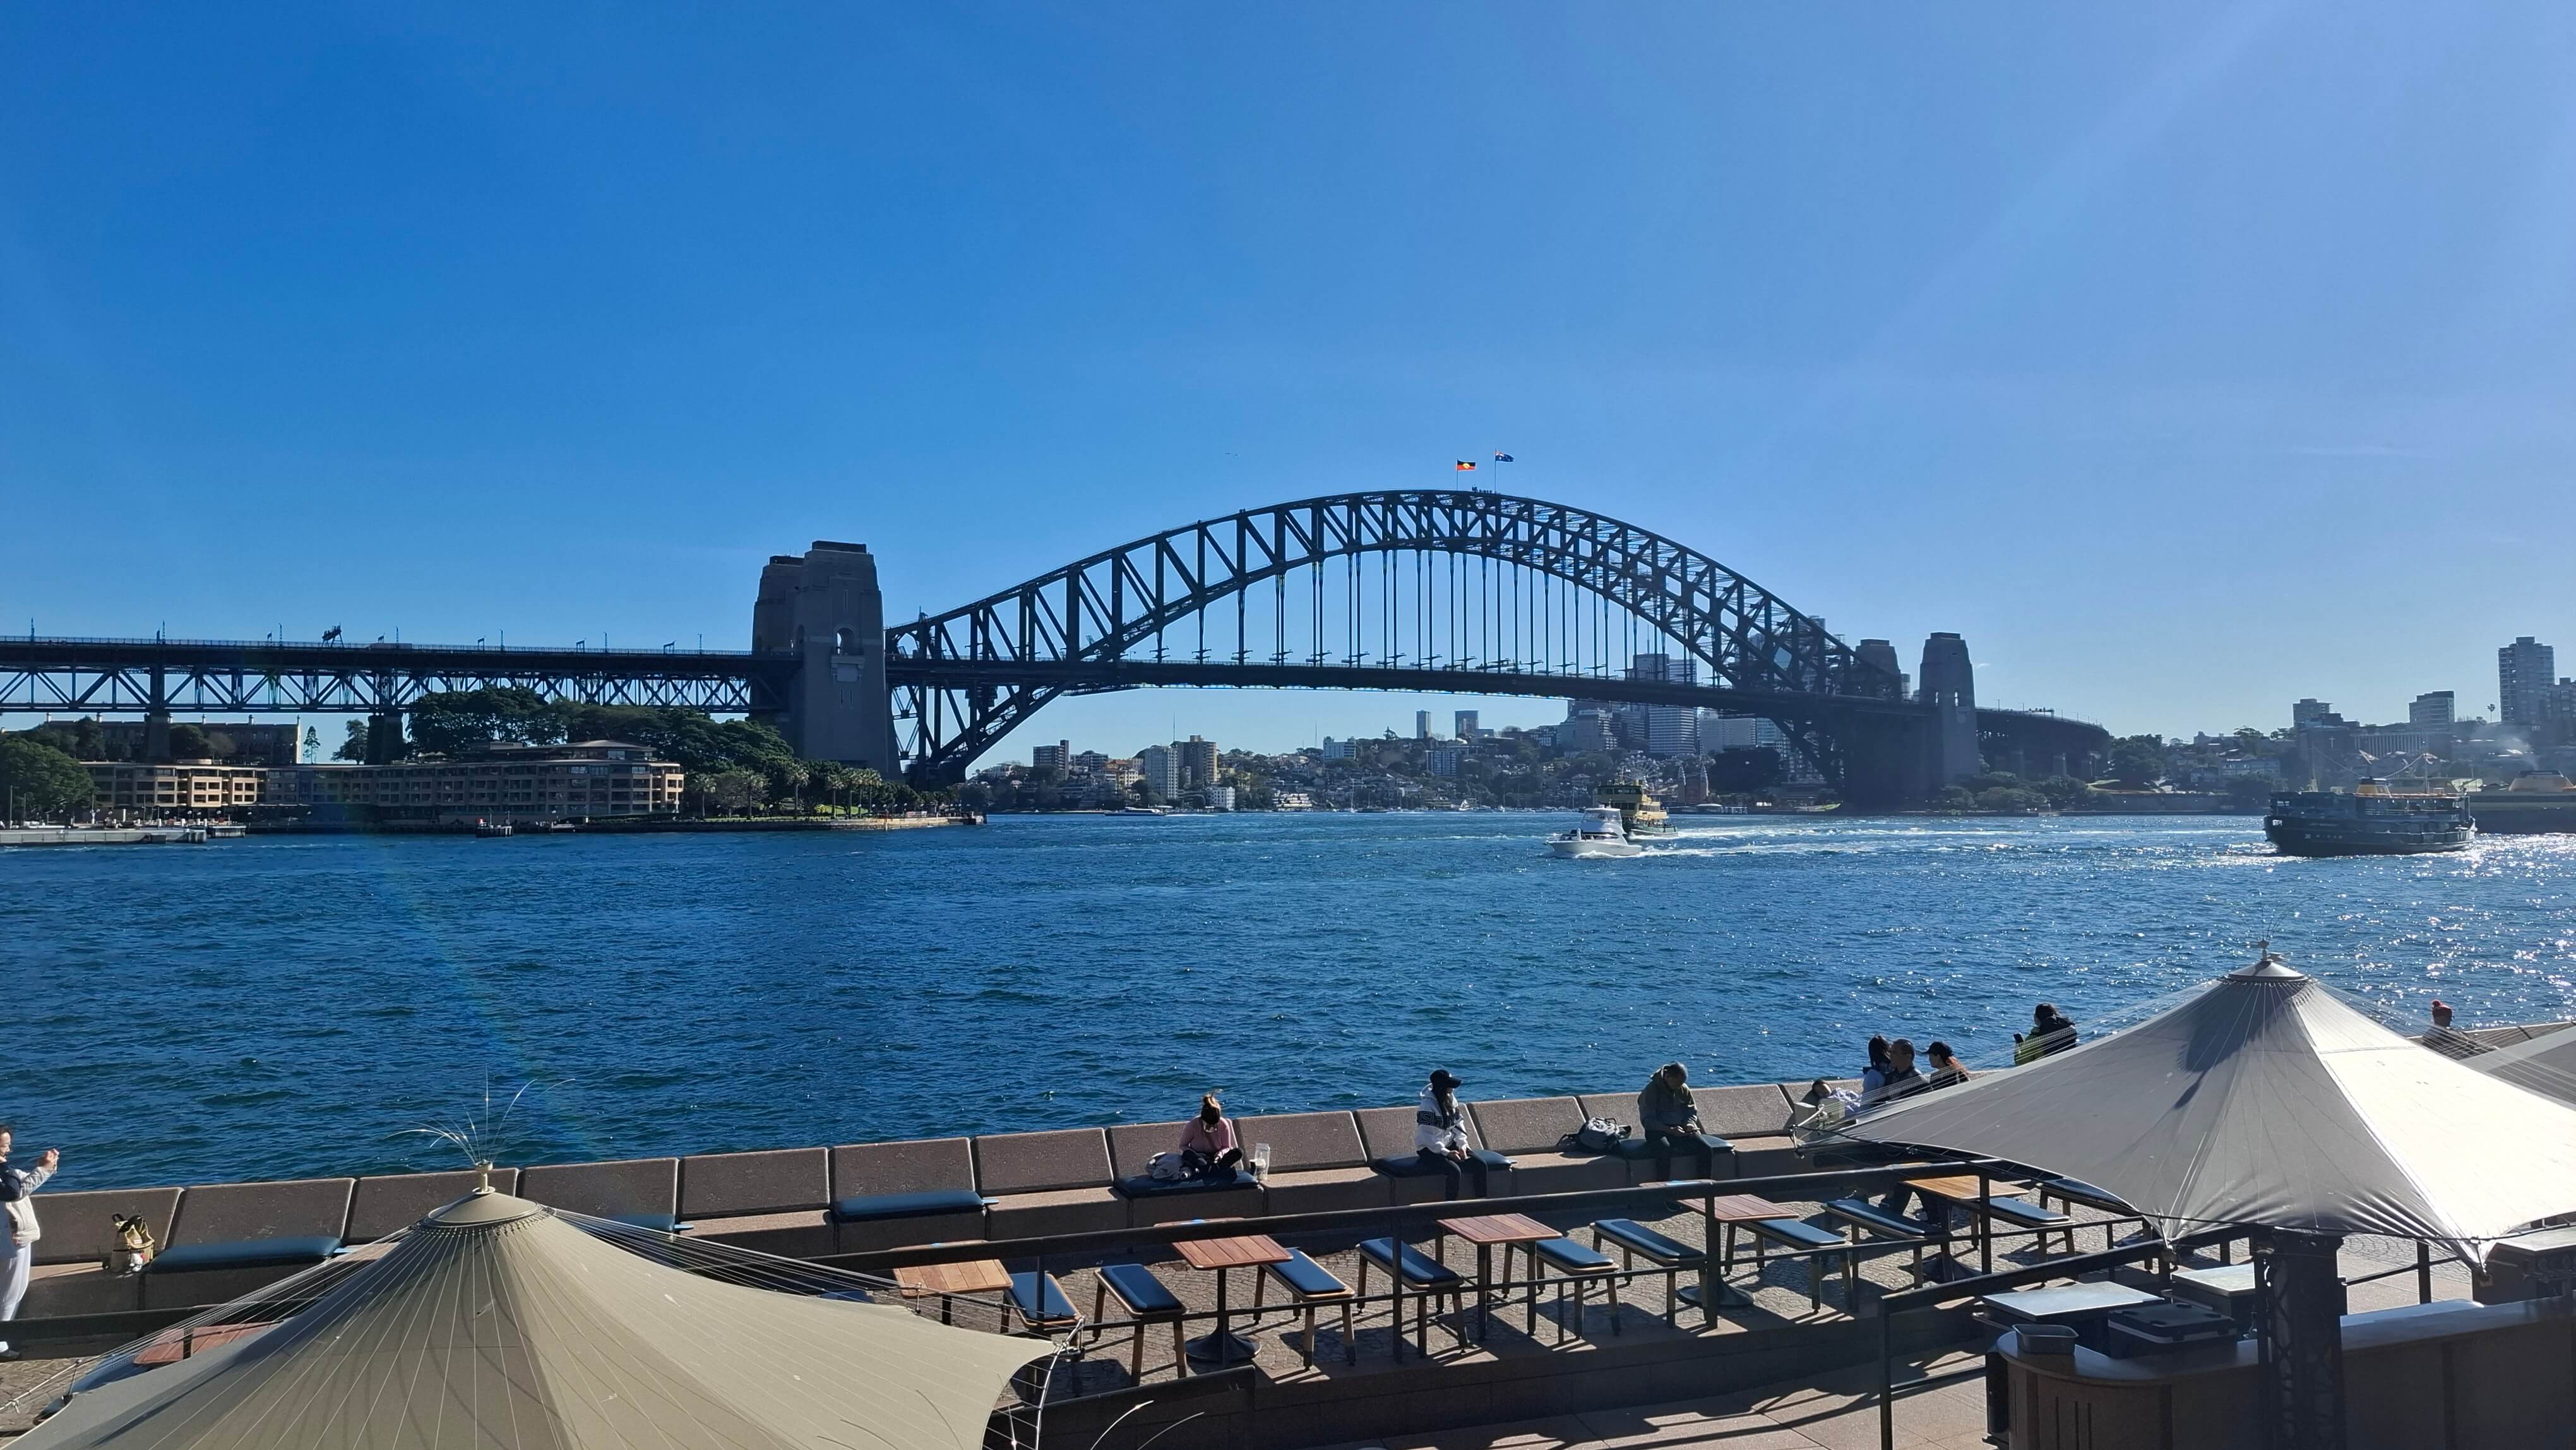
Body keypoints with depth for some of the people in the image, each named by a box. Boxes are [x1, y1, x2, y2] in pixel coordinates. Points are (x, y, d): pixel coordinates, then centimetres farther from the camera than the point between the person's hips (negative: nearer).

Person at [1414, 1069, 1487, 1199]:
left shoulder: (1451, 1100, 4)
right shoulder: (1427, 1106, -20)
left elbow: (1459, 1124, 8)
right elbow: (1426, 1137, -22)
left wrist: (1462, 1145, -7)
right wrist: (1446, 1153, -24)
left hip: (1450, 1145, 7)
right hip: (1429, 1149, -7)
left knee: (1480, 1165, -9)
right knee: (1455, 1171, -31)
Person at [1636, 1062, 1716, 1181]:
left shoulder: (1683, 1089, 7)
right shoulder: (1651, 1090, -10)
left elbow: (1692, 1112, 15)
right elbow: (1647, 1120, -15)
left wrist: (1690, 1124, -10)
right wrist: (1670, 1130, -28)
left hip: (1679, 1130, 5)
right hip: (1657, 1131, -5)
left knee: (1706, 1149, -19)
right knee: (1664, 1149, -40)